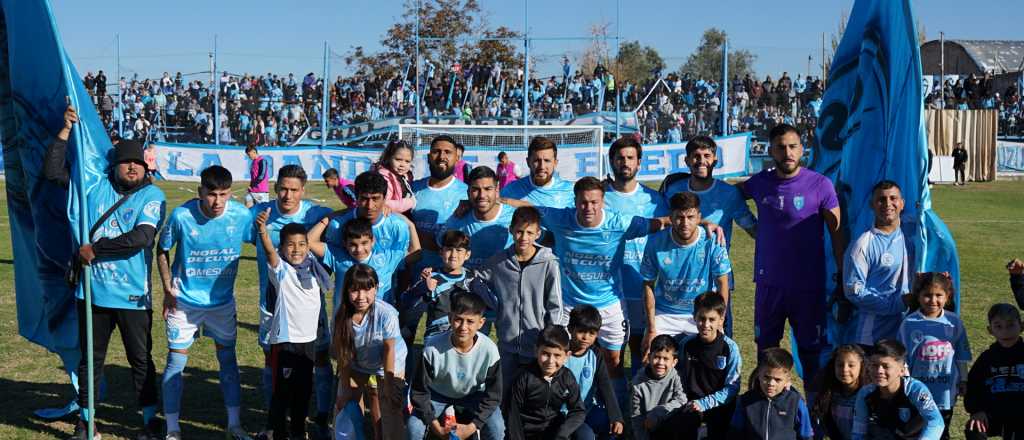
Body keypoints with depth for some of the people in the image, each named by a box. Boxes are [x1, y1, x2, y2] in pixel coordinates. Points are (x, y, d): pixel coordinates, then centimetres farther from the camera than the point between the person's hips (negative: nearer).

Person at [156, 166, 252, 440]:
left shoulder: (242, 215, -16)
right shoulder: (181, 215, -20)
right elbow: (162, 251, -4)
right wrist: (168, 289, -7)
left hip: (223, 301, 2)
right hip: (184, 301, -2)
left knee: (228, 360, 11)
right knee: (176, 362, 2)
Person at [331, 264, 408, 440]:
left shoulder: (387, 314, -31)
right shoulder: (341, 315, -21)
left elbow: (389, 350, -21)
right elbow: (342, 354, -12)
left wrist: (388, 390, -16)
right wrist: (345, 391, -8)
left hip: (386, 367, -3)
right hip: (357, 366, 3)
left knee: (381, 416, -5)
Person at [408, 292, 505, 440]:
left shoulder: (489, 349, -28)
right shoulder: (433, 347, -30)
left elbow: (493, 395, -16)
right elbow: (420, 392, -18)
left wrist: (471, 427, -24)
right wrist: (436, 427, -24)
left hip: (473, 396, 0)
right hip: (437, 395, 0)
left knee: (496, 428, -24)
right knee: (414, 427, -24)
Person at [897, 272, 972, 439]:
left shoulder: (954, 322, -4)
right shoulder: (910, 324, -11)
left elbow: (961, 356, 7)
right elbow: (903, 359, -5)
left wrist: (963, 380, 11)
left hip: (946, 391, 2)